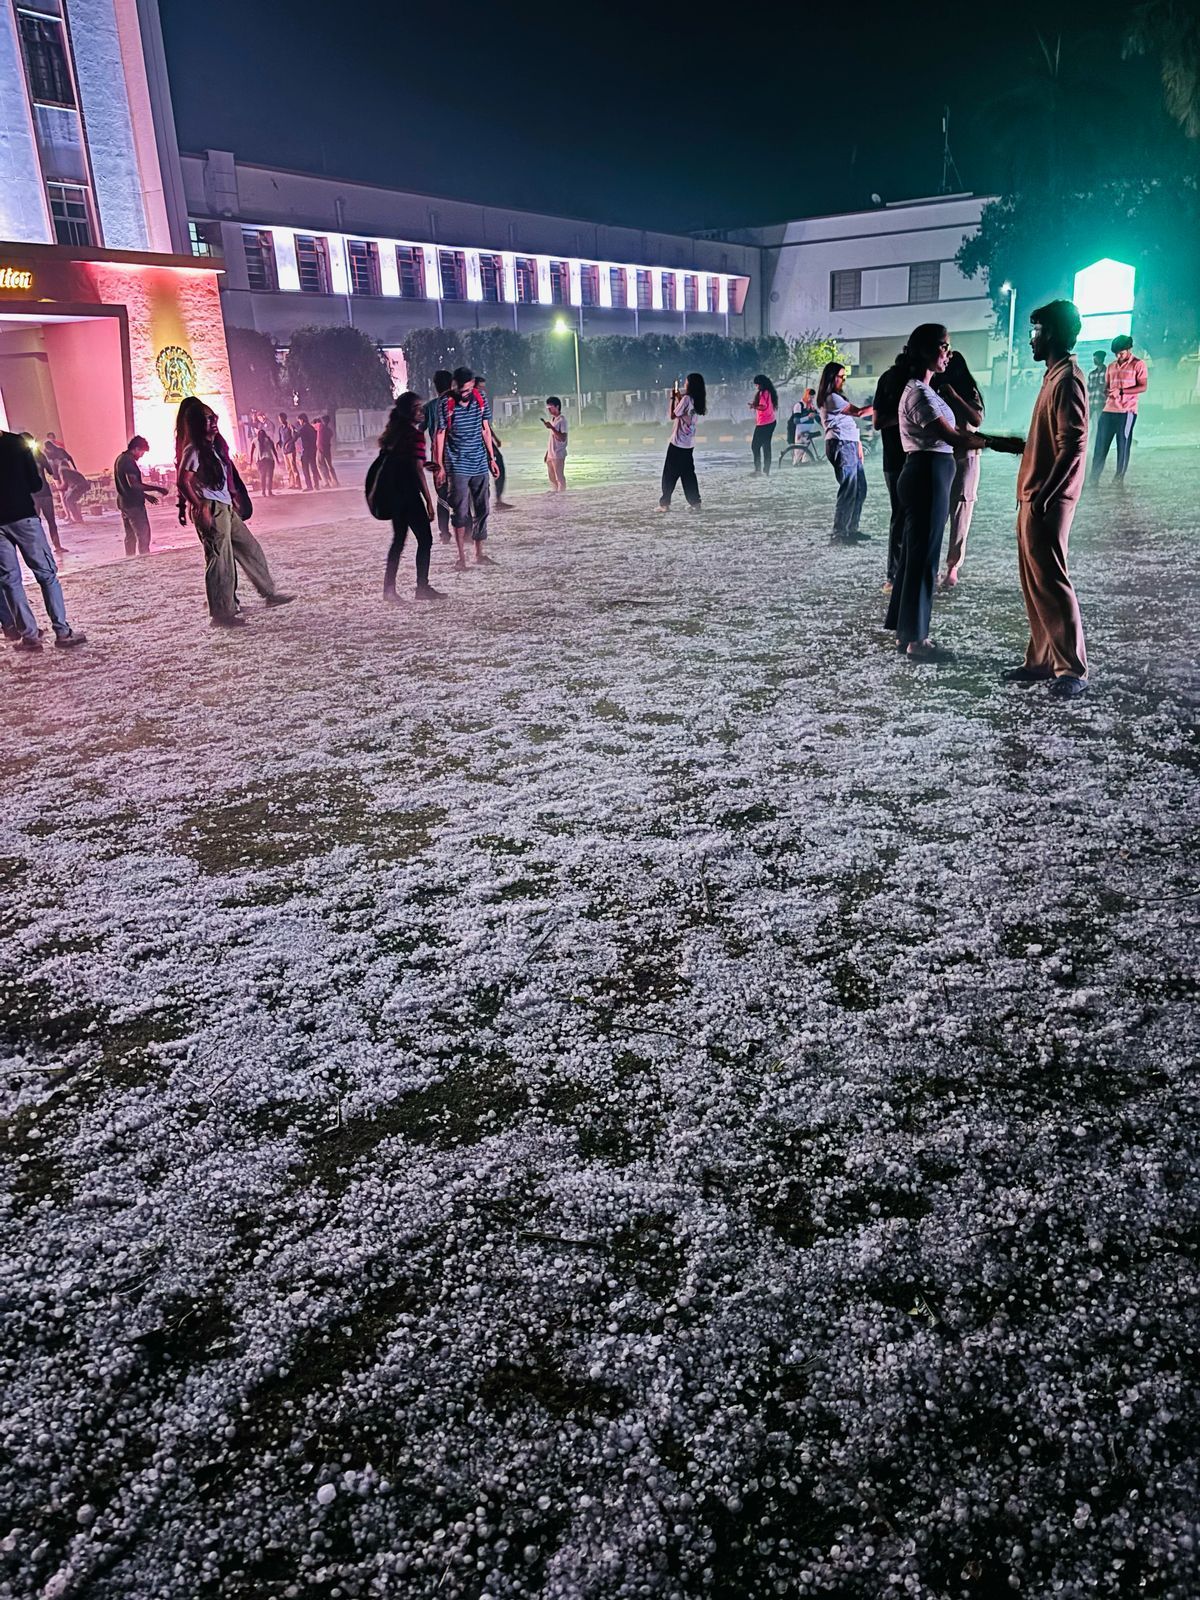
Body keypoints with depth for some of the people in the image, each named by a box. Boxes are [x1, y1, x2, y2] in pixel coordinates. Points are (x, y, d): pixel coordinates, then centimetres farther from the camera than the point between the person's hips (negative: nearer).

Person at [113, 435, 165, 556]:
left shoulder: (120, 459, 15)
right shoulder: (128, 460, -16)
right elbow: (133, 484, -27)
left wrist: (146, 494, 21)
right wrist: (156, 488, -24)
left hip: (124, 503, 10)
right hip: (133, 504, -10)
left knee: (130, 536, 14)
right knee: (143, 535, -8)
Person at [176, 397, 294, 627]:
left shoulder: (214, 446, 15)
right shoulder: (193, 450, -12)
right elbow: (182, 482, -18)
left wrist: (232, 500, 19)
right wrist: (200, 507, -22)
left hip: (225, 508, 10)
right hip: (210, 511, -10)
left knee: (251, 549, 15)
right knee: (220, 560, -6)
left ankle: (269, 593, 27)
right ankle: (223, 614, 0)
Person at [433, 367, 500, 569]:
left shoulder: (479, 400, 3)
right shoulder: (447, 404, -8)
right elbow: (440, 434, -5)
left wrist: (492, 458, 11)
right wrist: (439, 465, -7)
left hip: (480, 464, 4)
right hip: (458, 466, -4)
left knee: (482, 510, 8)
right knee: (461, 512, -5)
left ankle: (480, 553, 17)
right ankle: (462, 557, 0)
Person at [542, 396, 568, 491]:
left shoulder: (562, 420, -12)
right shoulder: (552, 419, 13)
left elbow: (563, 438, -20)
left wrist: (551, 427, -26)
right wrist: (547, 453, 16)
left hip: (558, 455, -8)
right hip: (550, 455, 8)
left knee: (560, 478, -4)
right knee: (552, 478, 12)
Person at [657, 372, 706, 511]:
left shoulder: (686, 398, -17)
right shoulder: (696, 401, 7)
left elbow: (673, 415, -13)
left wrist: (672, 398, -5)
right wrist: (678, 397, 16)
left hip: (677, 442, -8)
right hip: (689, 443, 8)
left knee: (669, 474, 0)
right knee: (688, 474, 12)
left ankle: (665, 503, 1)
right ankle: (695, 502, 8)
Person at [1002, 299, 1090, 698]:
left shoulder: (1067, 380, -14)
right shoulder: (1054, 376, 17)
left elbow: (1073, 446, -21)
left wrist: (1044, 496, -22)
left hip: (1046, 503, -10)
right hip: (1033, 499, 10)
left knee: (1050, 582, -8)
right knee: (1034, 583, 11)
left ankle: (1073, 669, -2)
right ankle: (1042, 660, 18)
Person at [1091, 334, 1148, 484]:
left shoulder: (1138, 364, 0)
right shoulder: (1111, 366, 17)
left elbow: (1143, 387, -6)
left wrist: (1121, 391, -17)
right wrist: (1107, 392, -1)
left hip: (1127, 411, -5)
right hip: (1108, 410, 5)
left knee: (1123, 446, -2)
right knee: (1100, 445, -1)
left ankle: (1119, 479, 3)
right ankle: (1094, 478, 1)